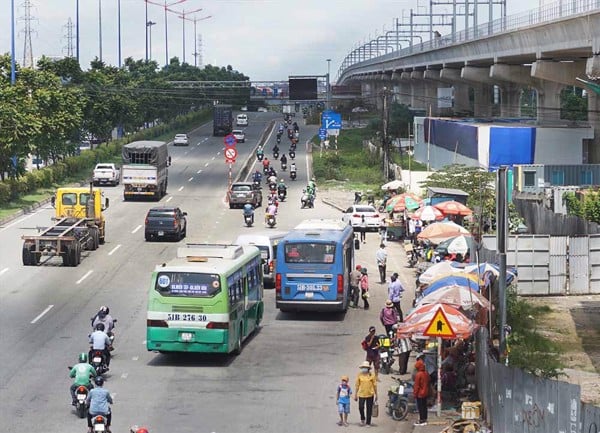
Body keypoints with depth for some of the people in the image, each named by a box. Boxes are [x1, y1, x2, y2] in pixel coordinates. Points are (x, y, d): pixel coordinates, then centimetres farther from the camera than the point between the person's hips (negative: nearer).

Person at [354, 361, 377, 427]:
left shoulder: (372, 375, -3)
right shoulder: (359, 375, -1)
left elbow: (374, 385, 2)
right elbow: (357, 385, 4)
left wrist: (376, 395, 3)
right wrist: (355, 395, 3)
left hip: (370, 395, 0)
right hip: (361, 394, 0)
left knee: (369, 409, 4)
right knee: (361, 407, -3)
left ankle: (368, 422, 15)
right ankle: (362, 419, 23)